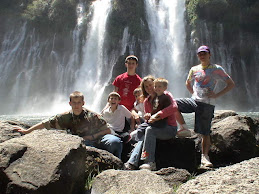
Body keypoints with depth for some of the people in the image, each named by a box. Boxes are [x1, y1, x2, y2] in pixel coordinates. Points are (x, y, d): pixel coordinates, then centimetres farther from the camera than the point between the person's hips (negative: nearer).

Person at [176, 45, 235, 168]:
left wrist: (216, 95, -8)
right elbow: (188, 83, 29)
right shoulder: (194, 69, 11)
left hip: (207, 104, -4)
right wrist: (193, 93, 12)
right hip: (194, 100, 4)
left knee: (205, 132, -3)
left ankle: (204, 157, 8)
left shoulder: (217, 69, -1)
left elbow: (231, 84, -2)